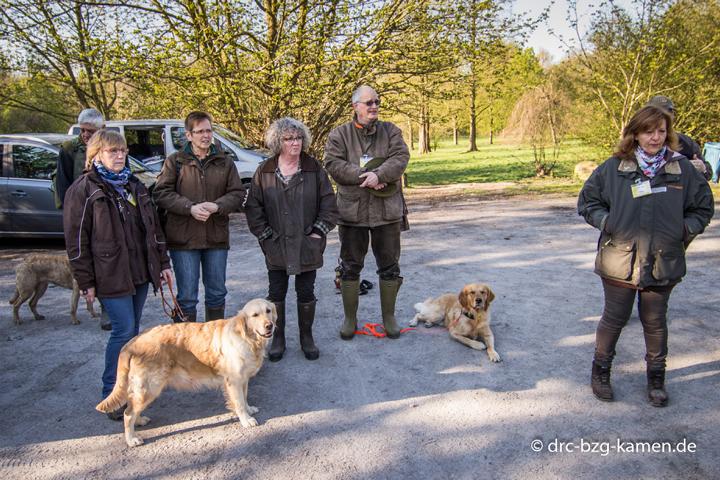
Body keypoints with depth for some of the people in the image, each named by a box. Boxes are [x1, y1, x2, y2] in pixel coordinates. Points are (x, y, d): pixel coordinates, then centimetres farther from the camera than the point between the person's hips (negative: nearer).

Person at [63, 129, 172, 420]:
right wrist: (86, 282, -9)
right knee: (124, 330, -8)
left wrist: (163, 263, 12)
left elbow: (153, 227, 17)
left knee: (133, 330, 12)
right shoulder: (83, 190, -5)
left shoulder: (134, 185, 14)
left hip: (140, 272, 6)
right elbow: (76, 239, -7)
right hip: (111, 276, -6)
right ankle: (110, 395, 5)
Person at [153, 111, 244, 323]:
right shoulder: (175, 161, 0)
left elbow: (238, 193, 4)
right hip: (183, 238, -3)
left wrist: (217, 206, -15)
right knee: (187, 297, 2)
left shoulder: (225, 162, 7)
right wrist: (190, 207, -18)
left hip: (217, 237, 3)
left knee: (217, 294, 15)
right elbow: (161, 193, -5)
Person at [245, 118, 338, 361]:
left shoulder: (314, 168, -1)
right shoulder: (264, 171, 0)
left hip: (307, 244, 0)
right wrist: (265, 234, -3)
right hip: (276, 246, 1)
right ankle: (278, 337, 23)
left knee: (306, 292, 8)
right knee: (276, 293, 8)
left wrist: (319, 231, -5)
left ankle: (306, 336, 24)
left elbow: (329, 202, 1)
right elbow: (253, 207, 3)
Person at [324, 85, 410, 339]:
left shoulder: (390, 131, 6)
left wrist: (379, 174, -25)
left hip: (387, 211, 1)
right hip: (352, 211, -1)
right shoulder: (339, 134, 2)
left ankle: (389, 317, 25)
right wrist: (364, 177, -19)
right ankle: (350, 318, 23)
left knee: (390, 266, 9)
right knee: (350, 267, 8)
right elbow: (333, 164, -11)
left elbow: (400, 157, -9)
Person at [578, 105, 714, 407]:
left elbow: (703, 207, 12)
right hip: (620, 259, -1)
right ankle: (600, 370, 30)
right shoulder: (614, 168, -3)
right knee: (614, 319, 10)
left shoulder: (682, 169, 1)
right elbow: (587, 201, 6)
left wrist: (685, 230, -2)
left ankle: (656, 377, 33)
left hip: (664, 263, 1)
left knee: (655, 322, 14)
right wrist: (608, 223, -6)